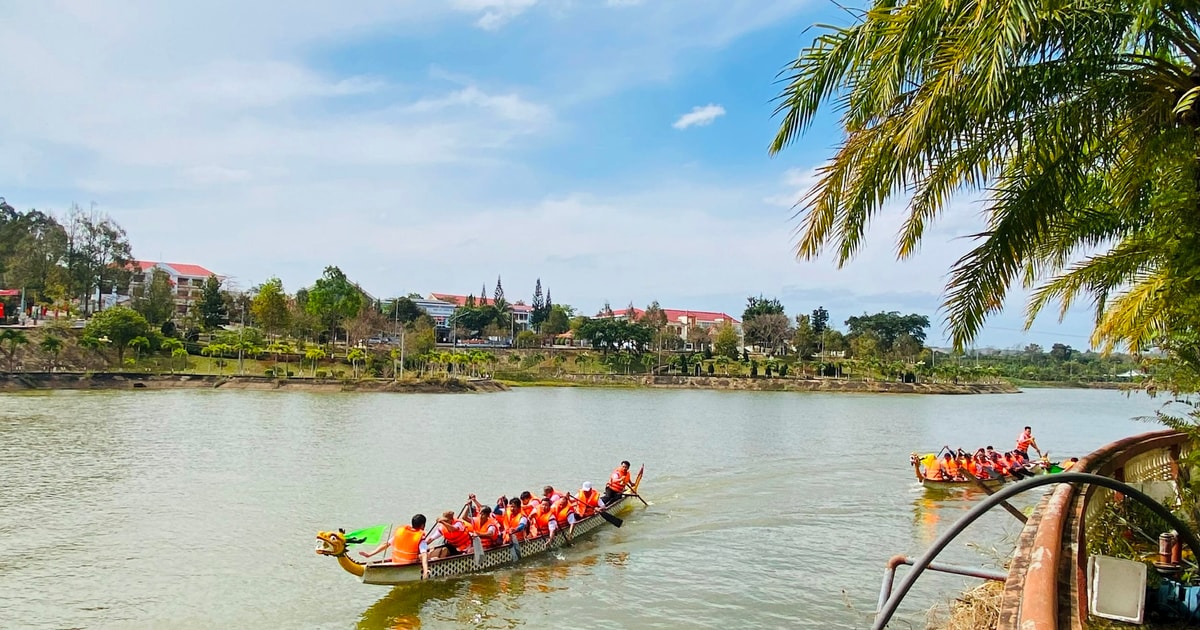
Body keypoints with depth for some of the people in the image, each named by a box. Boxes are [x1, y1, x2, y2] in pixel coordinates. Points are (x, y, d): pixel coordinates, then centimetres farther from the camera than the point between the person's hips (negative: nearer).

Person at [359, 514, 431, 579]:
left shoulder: (400, 531, 2)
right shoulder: (420, 538, -13)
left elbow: (386, 544, 4)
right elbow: (424, 555, -27)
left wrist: (369, 554, 9)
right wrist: (425, 572, -36)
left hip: (395, 563, 5)